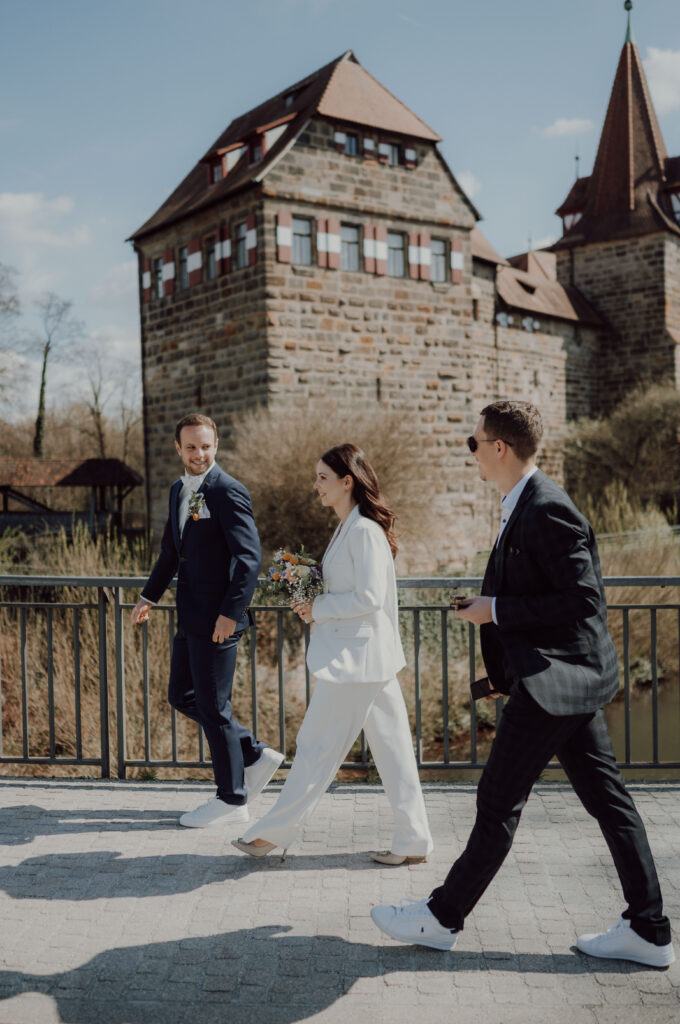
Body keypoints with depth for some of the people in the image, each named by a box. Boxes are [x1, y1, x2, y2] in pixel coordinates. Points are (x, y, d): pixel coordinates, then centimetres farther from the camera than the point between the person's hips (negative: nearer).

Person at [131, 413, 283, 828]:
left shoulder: (228, 491, -14)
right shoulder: (179, 490, 13)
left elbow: (249, 556, -20)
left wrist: (231, 613, -24)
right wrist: (150, 596, 19)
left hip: (217, 619, -9)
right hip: (190, 617, 9)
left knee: (213, 707, 0)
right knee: (182, 696, 17)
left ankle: (232, 800, 17)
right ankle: (257, 755, 28)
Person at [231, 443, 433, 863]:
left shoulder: (365, 531, -16)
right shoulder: (349, 528, 13)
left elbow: (369, 597, -21)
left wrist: (319, 608, -12)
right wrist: (315, 602, 5)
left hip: (356, 658, -10)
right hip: (364, 656, 10)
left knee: (318, 746, 2)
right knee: (391, 746, 11)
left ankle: (273, 832, 15)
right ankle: (412, 840, 19)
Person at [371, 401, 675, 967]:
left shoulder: (547, 509, -19)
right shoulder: (524, 505, 12)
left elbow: (583, 598, -22)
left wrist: (496, 610, -17)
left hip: (556, 677, -10)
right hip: (563, 676, 10)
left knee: (499, 802, 2)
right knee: (606, 799, 13)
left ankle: (443, 918, 17)